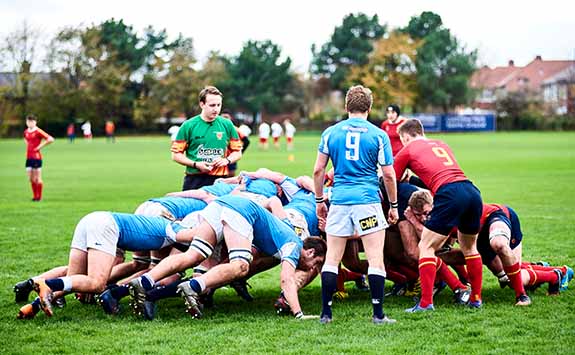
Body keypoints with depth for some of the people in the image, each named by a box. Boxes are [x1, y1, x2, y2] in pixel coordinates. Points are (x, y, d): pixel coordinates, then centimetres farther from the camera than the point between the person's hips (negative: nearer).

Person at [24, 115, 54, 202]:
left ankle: (39, 197, 8)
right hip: (28, 157, 7)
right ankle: (34, 195, 20)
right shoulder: (26, 132, 11)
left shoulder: (38, 131, -11)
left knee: (37, 179, -2)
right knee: (30, 179, 8)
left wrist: (40, 146, -14)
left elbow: (50, 139, -18)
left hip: (36, 157, -7)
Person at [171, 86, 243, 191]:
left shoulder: (227, 125, 7)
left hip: (219, 181, 2)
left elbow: (237, 152, 14)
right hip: (194, 181, -2)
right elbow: (176, 155, 1)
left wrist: (227, 160, -6)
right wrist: (196, 164, -11)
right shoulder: (188, 126, 1)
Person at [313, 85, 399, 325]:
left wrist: (319, 201, 17)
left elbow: (318, 170, 6)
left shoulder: (330, 133, 7)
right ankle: (378, 314, -1)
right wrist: (394, 205, 10)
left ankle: (326, 313, 7)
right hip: (368, 201, -2)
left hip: (339, 200, 3)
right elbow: (388, 174, 0)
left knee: (332, 259, 7)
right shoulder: (378, 135, 0)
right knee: (375, 260, 1)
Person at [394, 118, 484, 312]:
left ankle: (426, 302, -6)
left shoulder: (408, 150, 15)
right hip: (472, 191, 6)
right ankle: (476, 298, 24)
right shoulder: (441, 145, 31)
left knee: (426, 247, 3)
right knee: (469, 247, 24)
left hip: (449, 193, -6)